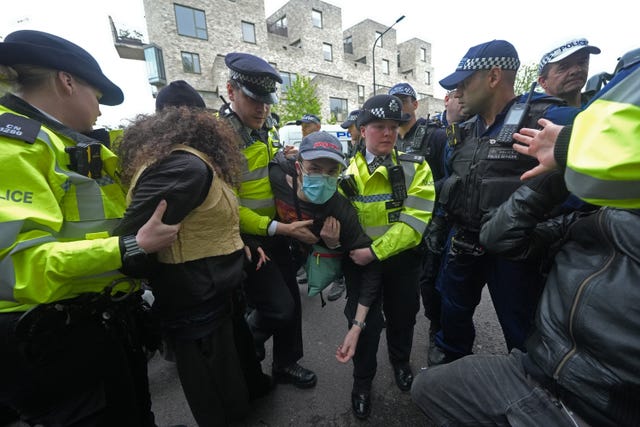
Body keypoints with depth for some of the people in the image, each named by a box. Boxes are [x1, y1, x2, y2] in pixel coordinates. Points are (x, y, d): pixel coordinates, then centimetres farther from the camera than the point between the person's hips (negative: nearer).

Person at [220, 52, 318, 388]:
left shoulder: (259, 132, 9)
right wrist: (282, 229, -24)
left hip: (274, 231, 8)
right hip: (246, 239, -8)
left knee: (291, 298, 15)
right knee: (279, 308, -5)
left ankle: (286, 363, 39)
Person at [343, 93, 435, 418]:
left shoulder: (415, 167, -9)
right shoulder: (347, 172, -6)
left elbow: (416, 219, -19)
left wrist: (376, 252, -26)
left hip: (401, 259, 1)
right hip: (362, 260, -1)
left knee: (402, 316, 21)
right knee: (367, 322, 10)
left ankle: (401, 362, 53)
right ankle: (362, 380, 38)